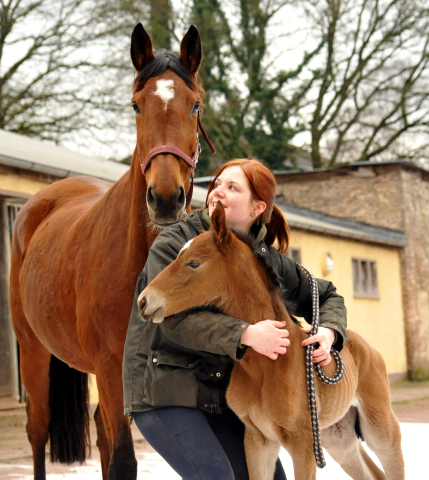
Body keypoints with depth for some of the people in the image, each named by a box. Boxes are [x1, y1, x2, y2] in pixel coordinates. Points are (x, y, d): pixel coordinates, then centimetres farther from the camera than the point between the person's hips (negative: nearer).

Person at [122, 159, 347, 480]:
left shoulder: (268, 259, 4)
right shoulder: (173, 243, -11)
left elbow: (326, 296, 14)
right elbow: (172, 319, -25)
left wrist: (329, 331, -9)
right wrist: (245, 335, -34)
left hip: (221, 392, 6)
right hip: (162, 390, -6)